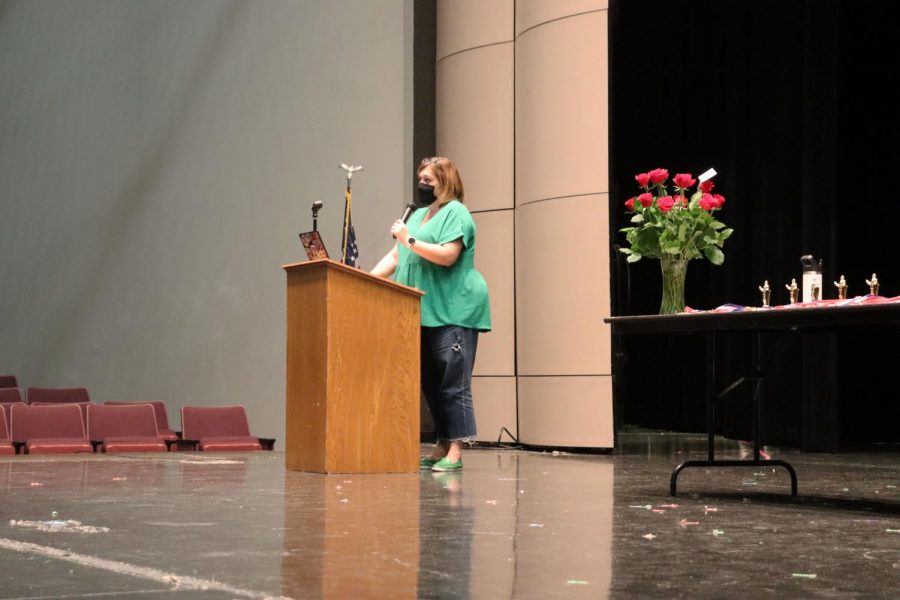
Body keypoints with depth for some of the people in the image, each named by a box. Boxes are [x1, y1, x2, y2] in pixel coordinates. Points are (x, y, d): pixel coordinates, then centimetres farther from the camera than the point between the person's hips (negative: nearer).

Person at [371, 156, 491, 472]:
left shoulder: (456, 213, -4)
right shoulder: (418, 214, 22)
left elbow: (447, 255, -18)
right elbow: (395, 256, 18)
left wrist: (409, 240, -16)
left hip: (453, 312, -9)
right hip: (425, 313, 9)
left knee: (453, 382, -10)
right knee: (431, 382, 8)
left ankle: (455, 451, -11)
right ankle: (442, 446, 14)